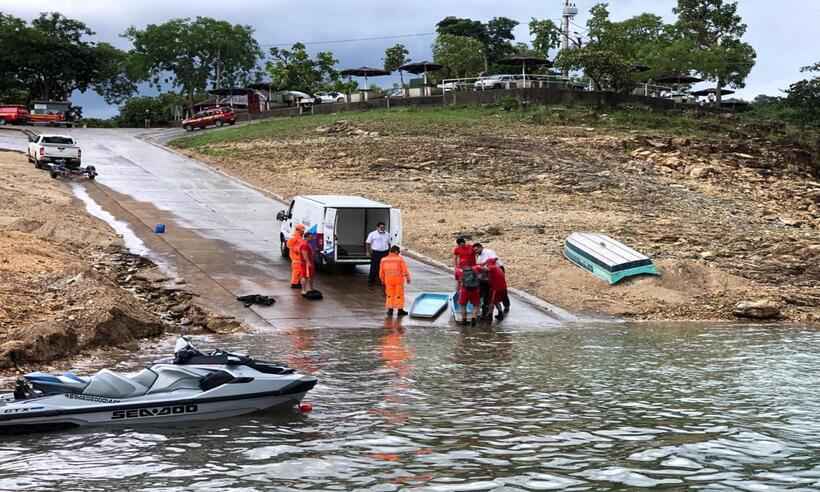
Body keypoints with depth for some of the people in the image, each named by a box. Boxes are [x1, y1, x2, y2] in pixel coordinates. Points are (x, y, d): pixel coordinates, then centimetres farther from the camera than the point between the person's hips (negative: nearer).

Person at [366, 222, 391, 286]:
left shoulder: (387, 234, 12)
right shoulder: (372, 234, 0)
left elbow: (389, 244, 21)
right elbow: (367, 243, 1)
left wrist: (389, 252, 17)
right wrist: (368, 252, -7)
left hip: (385, 253, 4)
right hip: (375, 253, -4)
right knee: (374, 267, -4)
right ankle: (371, 280, 5)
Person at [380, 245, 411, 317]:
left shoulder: (384, 260, 1)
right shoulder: (400, 259, -9)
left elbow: (381, 272, 6)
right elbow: (405, 270, -8)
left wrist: (382, 280, 19)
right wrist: (408, 278, 5)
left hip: (388, 280, 3)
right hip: (398, 280, -3)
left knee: (390, 295, 13)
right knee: (399, 295, 6)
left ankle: (390, 309, 10)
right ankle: (400, 310, 9)